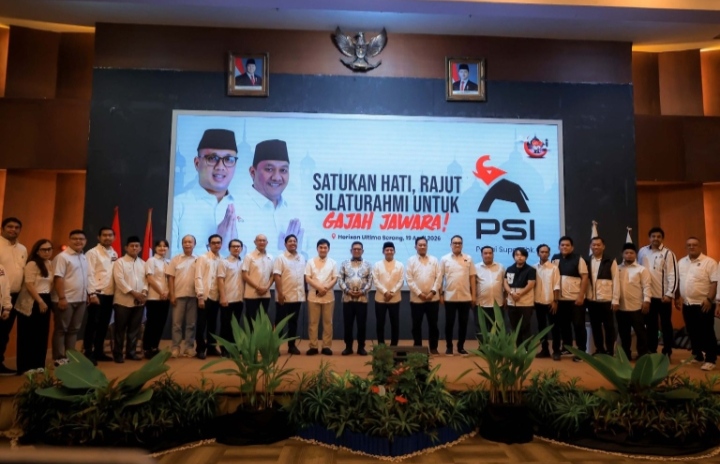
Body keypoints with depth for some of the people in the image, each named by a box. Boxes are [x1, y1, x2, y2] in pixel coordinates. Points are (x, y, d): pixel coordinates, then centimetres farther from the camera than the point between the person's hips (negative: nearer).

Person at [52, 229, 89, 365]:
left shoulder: (84, 258, 13)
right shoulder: (63, 257, -10)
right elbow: (58, 278, -15)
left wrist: (87, 295, 15)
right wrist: (62, 298, -20)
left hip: (81, 300, 7)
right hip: (67, 300, -7)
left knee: (74, 329, 12)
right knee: (61, 330, 2)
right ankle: (59, 358, 9)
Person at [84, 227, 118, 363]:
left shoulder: (114, 254, 13)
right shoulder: (92, 253, -4)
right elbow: (89, 274, -11)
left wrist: (116, 292, 5)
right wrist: (92, 293, -16)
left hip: (110, 294, 6)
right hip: (97, 294, -6)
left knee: (104, 325, 11)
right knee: (93, 324, 0)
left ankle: (99, 351, 21)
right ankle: (88, 353, 9)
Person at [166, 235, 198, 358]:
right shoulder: (175, 259, 5)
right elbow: (170, 278, 3)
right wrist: (172, 295, -4)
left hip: (193, 296, 1)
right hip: (179, 295, 0)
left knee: (191, 323, 6)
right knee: (177, 323, 2)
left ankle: (189, 347, 14)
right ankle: (176, 347, 9)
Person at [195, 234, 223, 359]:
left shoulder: (222, 260, 8)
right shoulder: (202, 258, -1)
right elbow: (198, 277, -8)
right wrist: (200, 296, -14)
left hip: (216, 297, 4)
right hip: (205, 296, -4)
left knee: (213, 324, 12)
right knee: (202, 324, 1)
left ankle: (211, 347, 22)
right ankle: (201, 349, 11)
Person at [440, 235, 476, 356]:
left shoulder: (468, 259, 4)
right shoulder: (444, 259, 1)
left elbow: (472, 277, 6)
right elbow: (440, 277, 2)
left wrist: (473, 294, 3)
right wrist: (441, 294, -2)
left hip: (465, 297, 1)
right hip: (449, 297, -1)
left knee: (463, 323, 8)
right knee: (449, 323, 4)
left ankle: (461, 347, 19)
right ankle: (449, 347, 15)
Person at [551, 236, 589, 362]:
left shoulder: (578, 259, -3)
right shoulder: (555, 259, 7)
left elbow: (585, 278, -6)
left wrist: (581, 296, -13)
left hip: (576, 298, -4)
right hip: (561, 299, 4)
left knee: (579, 325, 1)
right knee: (564, 326, 10)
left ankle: (581, 351, 11)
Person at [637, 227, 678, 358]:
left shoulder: (668, 253, -6)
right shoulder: (642, 251, 6)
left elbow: (673, 275, -9)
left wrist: (670, 294, -14)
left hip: (663, 295, -4)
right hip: (648, 295, 4)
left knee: (666, 324, 7)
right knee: (650, 324, 12)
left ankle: (667, 351, 18)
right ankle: (651, 350, 22)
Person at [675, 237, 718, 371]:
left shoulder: (709, 262, -7)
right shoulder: (681, 262, 11)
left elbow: (715, 282, -12)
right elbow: (677, 282, 15)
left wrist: (709, 299, -19)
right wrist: (677, 298, 11)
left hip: (703, 304, -6)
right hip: (687, 304, 6)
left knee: (707, 332, -1)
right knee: (693, 332, 13)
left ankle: (710, 359, 7)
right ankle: (698, 356, 26)